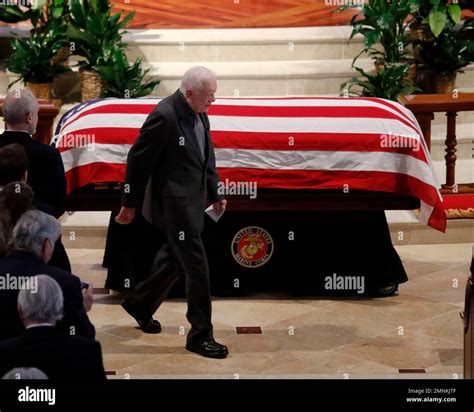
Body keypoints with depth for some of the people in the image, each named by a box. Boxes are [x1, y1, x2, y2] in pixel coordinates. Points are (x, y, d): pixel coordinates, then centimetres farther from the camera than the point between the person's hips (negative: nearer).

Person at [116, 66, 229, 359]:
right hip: (173, 202, -9)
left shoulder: (200, 113, 5)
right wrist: (131, 204, -9)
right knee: (196, 266, -5)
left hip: (192, 200, 9)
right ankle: (200, 335, 6)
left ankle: (139, 303, 41)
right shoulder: (164, 116, -22)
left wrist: (215, 193, 17)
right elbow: (138, 160, -16)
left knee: (176, 258, 21)